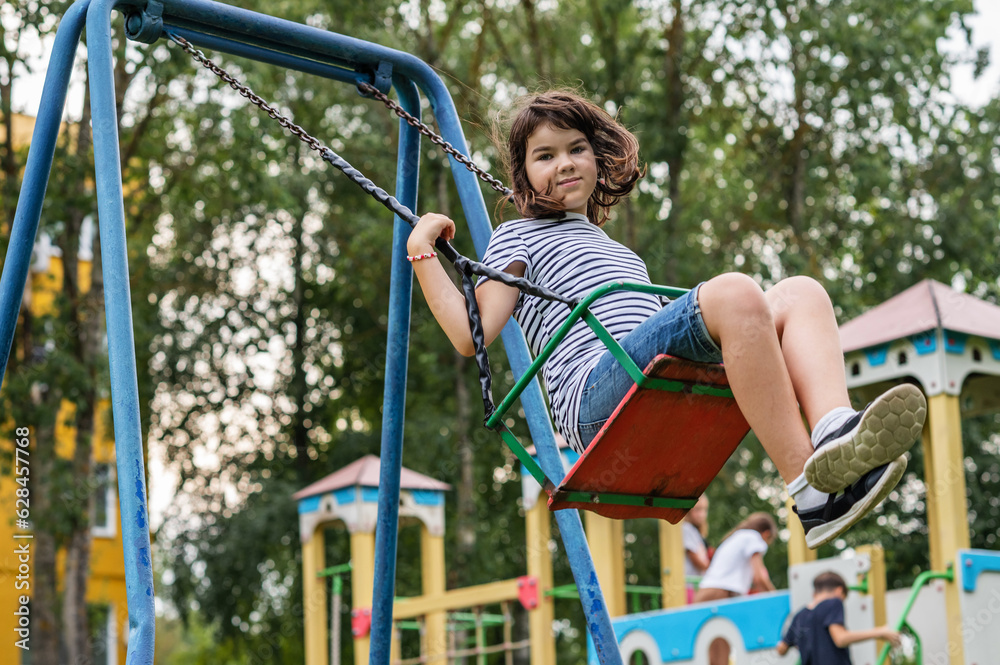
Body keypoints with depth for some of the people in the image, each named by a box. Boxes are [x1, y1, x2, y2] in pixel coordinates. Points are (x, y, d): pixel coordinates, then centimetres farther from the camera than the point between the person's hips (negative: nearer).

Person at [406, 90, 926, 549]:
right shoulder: (521, 237, 20)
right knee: (736, 293, -30)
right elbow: (473, 334, 4)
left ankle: (833, 430, -43)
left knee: (800, 293, -12)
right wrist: (421, 253, 1)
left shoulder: (615, 252, 40)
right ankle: (810, 487, -40)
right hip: (596, 393, -7)